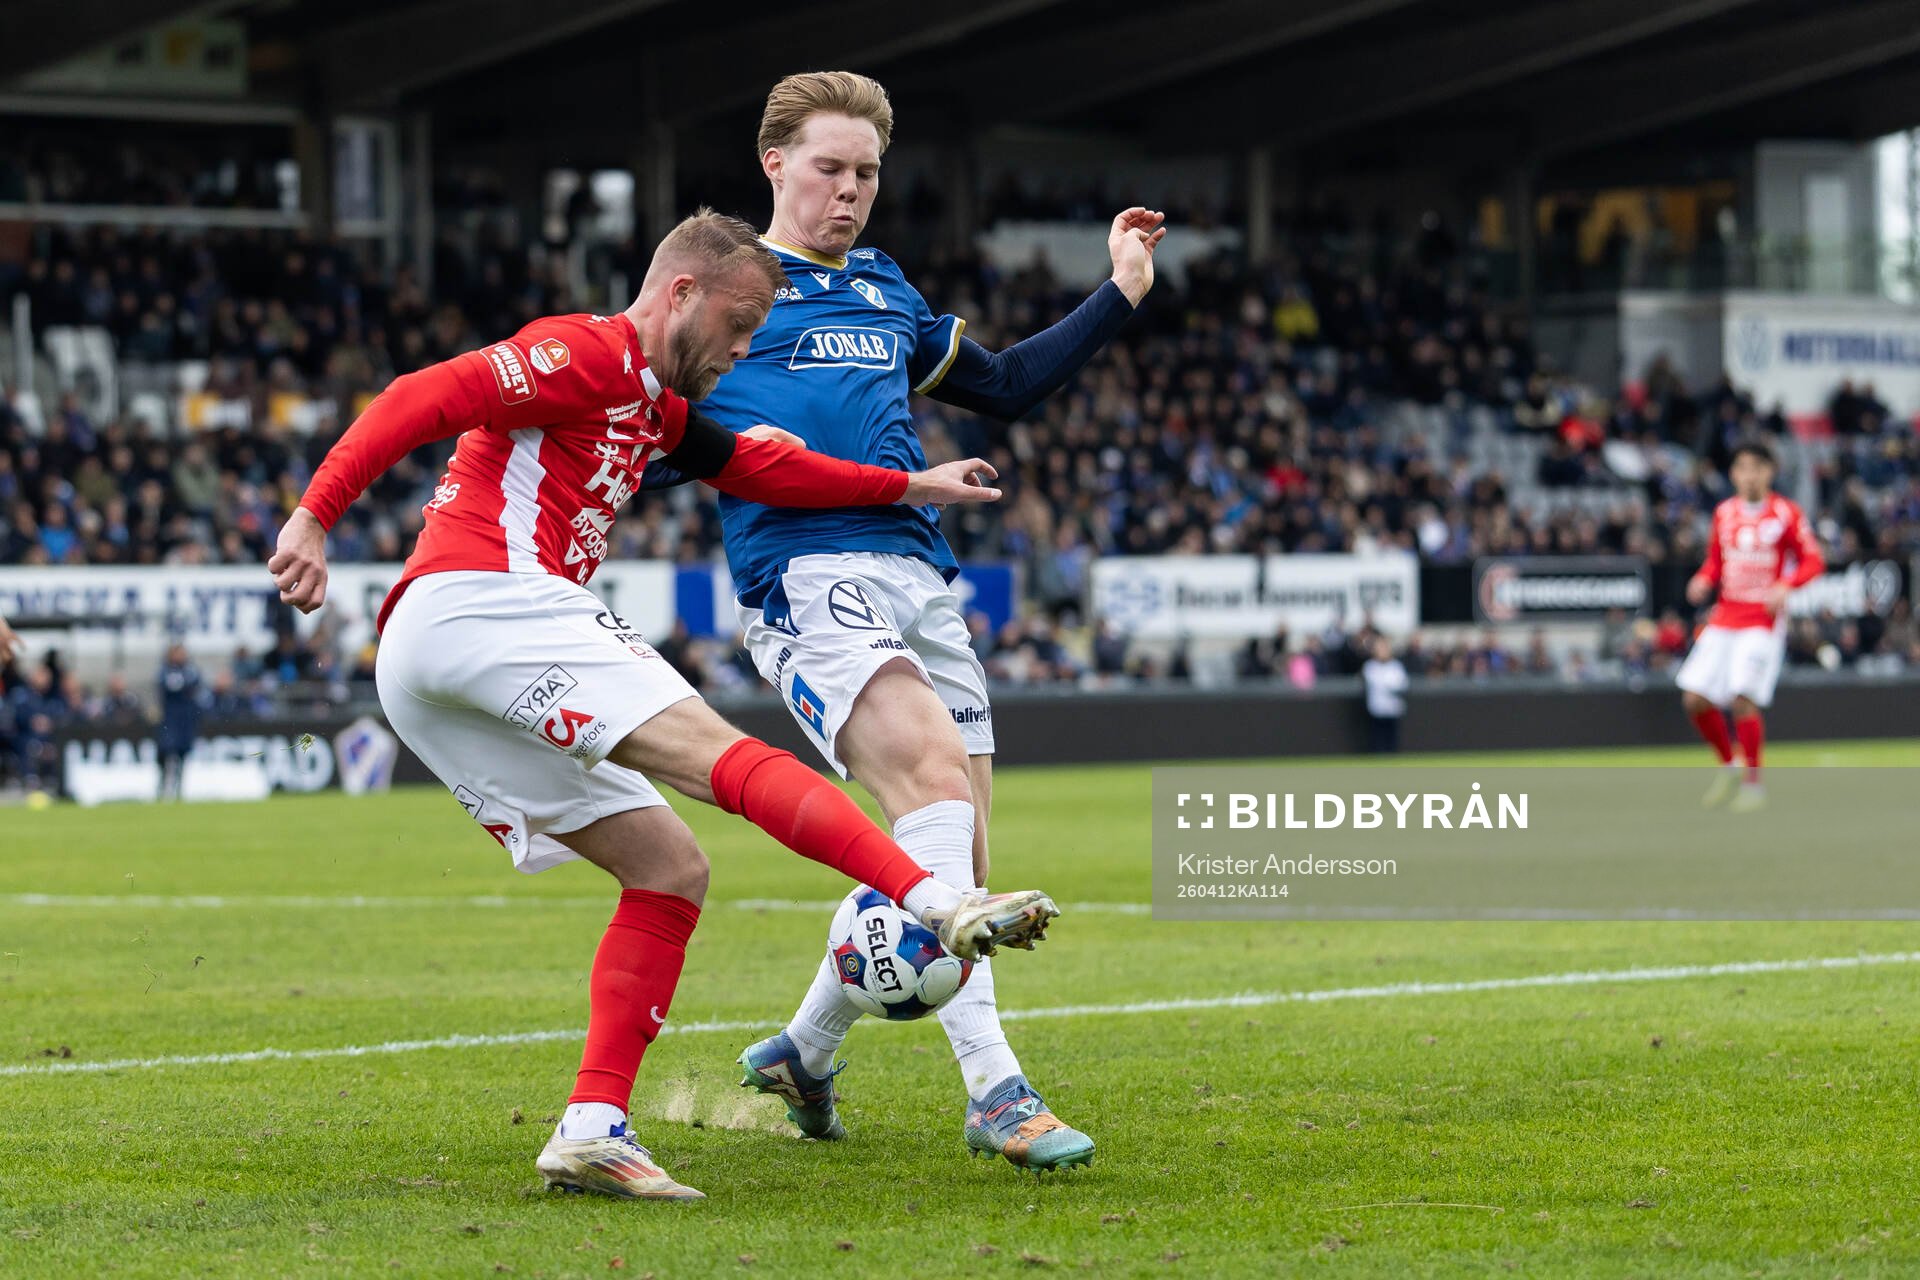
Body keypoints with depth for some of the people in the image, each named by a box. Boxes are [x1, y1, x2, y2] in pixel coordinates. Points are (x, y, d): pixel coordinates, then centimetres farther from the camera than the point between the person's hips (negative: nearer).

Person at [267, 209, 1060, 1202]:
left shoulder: (654, 408, 30)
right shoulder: (589, 353, -1)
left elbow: (759, 467, 39)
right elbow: (424, 399, -11)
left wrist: (908, 486, 37)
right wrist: (315, 515, -20)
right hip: (481, 599, -10)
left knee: (670, 867, 5)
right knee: (720, 753, -21)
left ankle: (592, 1129, -6)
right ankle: (943, 905, -35)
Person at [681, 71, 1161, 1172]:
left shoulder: (885, 292, 25)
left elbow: (1003, 387, 34)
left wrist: (1121, 296, 28)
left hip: (920, 576, 7)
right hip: (805, 575, -7)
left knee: (955, 863, 4)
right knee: (935, 777, -27)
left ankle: (803, 1051, 27)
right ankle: (994, 1088, -32)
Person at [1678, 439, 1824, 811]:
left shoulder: (1786, 514, -4)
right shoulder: (1724, 513, 10)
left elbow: (1813, 560, -3)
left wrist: (1785, 586, -20)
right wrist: (1703, 581, -2)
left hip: (1763, 620, -5)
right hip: (1724, 616, 5)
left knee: (1743, 699, -18)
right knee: (1695, 699, -2)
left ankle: (1753, 781, -2)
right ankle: (1728, 767, 19)